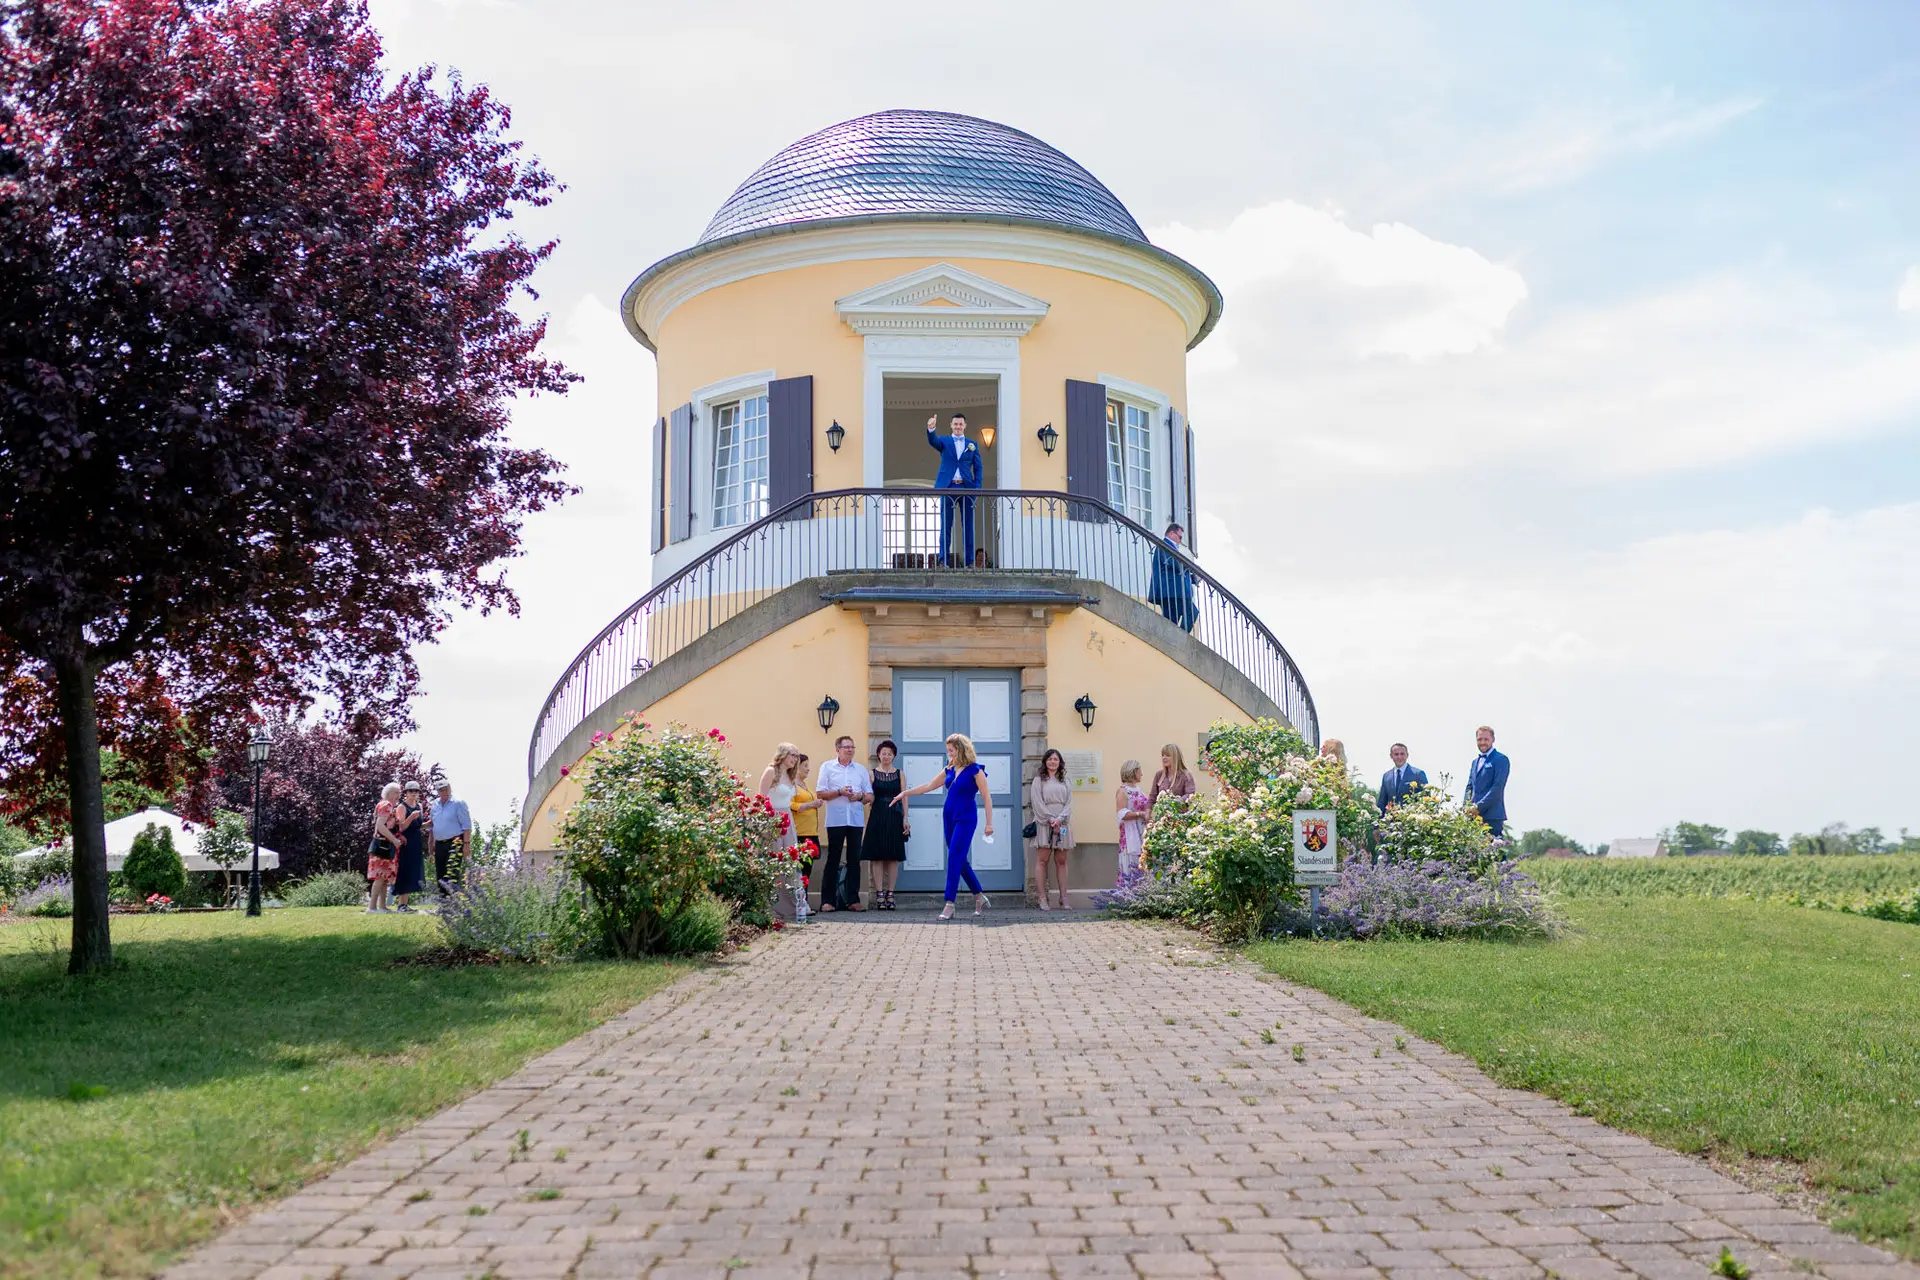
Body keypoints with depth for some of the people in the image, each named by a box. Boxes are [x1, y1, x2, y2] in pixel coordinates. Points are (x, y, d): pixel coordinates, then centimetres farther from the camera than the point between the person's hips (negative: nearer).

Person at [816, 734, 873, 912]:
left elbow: (870, 795, 13)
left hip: (856, 820, 3)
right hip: (835, 820, -3)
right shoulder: (827, 767, 6)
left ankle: (852, 900, 8)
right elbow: (820, 793, -1)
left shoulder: (861, 769, 14)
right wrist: (839, 792, -14)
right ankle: (827, 900, 3)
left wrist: (860, 796, -8)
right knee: (833, 859, 0)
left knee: (854, 860, 4)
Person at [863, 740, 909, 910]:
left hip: (895, 818, 2)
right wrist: (866, 822, -8)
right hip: (877, 818, -2)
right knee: (877, 857, -3)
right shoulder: (872, 773, 4)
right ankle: (879, 895, 0)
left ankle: (890, 894, 8)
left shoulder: (899, 774, 9)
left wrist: (905, 819, 0)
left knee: (894, 857, 2)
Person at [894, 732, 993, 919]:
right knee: (960, 861, 9)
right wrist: (905, 793, 16)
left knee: (955, 859, -13)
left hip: (965, 819, -7)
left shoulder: (975, 770, -8)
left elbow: (986, 797, -9)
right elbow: (929, 786, 17)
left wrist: (989, 823, -14)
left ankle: (949, 906, -13)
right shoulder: (950, 769, 11)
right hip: (949, 817, 7)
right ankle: (980, 898, 21)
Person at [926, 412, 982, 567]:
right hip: (948, 488, -1)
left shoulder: (972, 445, 12)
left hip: (966, 488, 1)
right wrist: (931, 429, -34)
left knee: (968, 526, 3)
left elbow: (977, 468, 10)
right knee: (945, 526, -1)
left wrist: (977, 488, -3)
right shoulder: (944, 442, 9)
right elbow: (932, 441, -13)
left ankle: (969, 561, 6)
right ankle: (944, 560, 1)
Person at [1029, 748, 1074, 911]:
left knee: (1061, 861, 3)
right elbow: (1037, 802, -3)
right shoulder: (1039, 780, 6)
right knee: (1043, 860, -7)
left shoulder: (1065, 781, 16)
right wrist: (1051, 819, -12)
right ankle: (1043, 899, -7)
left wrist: (1059, 819, -9)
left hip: (1062, 823, 3)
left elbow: (1069, 802, 7)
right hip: (1044, 823, -3)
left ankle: (1064, 899, 3)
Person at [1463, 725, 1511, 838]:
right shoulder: (1475, 761, 22)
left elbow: (1497, 787, -11)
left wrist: (1479, 807, -15)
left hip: (1492, 816, -6)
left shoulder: (1501, 760, -2)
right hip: (1474, 815, 6)